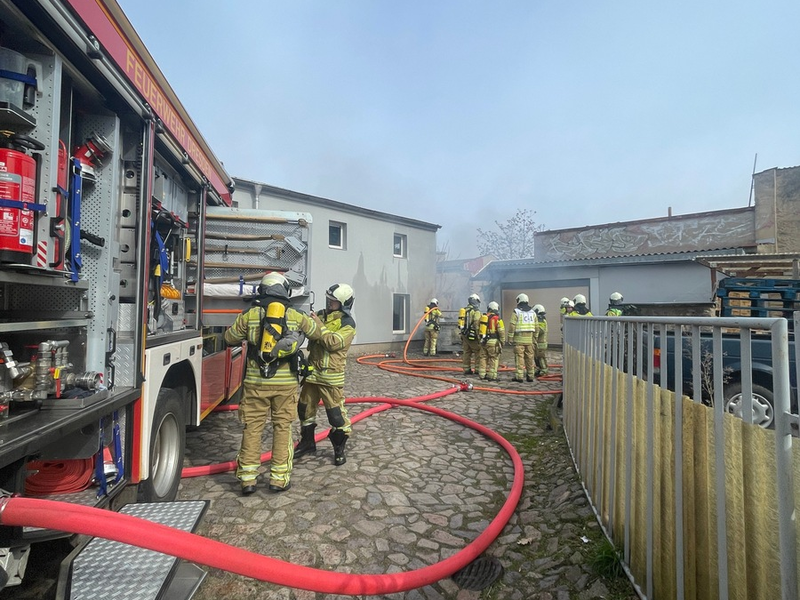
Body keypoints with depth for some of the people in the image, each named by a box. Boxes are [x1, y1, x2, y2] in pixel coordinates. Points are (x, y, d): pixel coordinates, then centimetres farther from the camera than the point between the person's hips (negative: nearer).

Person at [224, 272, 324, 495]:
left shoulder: (249, 315, -2)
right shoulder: (296, 316, 0)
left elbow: (229, 338, 9)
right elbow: (317, 333, 14)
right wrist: (313, 320, 35)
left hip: (256, 382, 0)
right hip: (286, 382, 0)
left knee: (252, 427, 11)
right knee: (282, 428, 10)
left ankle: (248, 478, 16)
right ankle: (279, 478, 15)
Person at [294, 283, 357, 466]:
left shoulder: (347, 323, -11)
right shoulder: (321, 315, 8)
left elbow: (333, 343, -22)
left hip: (331, 376, -6)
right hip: (312, 372, 7)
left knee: (336, 414, -1)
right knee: (305, 409, 18)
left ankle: (339, 450, 18)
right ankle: (307, 442, 37)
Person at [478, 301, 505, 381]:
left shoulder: (483, 317, 9)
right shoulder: (497, 319, -9)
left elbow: (479, 329, 14)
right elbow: (501, 331, -11)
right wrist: (501, 342, 1)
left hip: (484, 341, 6)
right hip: (493, 342, -6)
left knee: (483, 358, 13)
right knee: (494, 359, 1)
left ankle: (482, 375, 19)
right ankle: (492, 376, 0)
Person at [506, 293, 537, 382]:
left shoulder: (516, 312, -4)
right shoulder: (533, 312, 13)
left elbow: (512, 326, -9)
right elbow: (536, 328, 15)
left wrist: (510, 338, -4)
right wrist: (534, 339, 20)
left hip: (519, 339, -5)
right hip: (529, 339, 5)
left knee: (519, 357, -4)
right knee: (530, 358, 10)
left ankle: (519, 376, -5)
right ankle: (530, 376, 15)